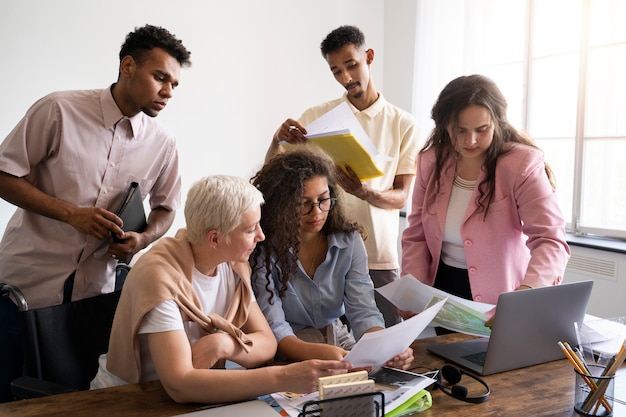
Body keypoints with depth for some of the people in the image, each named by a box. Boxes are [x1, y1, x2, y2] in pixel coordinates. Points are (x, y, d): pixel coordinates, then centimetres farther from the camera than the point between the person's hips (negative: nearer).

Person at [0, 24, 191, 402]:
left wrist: (143, 240, -11)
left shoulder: (162, 144, -3)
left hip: (95, 292, 3)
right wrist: (72, 214, -19)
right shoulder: (59, 111, -13)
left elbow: (165, 207, 10)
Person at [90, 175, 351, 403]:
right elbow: (179, 385, -32)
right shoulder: (161, 276, -24)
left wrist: (223, 344, -24)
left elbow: (267, 343, -5)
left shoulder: (234, 264, -4)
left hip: (195, 398, 6)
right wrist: (284, 378, -37)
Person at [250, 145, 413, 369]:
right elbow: (274, 329, -21)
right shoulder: (264, 249, -16)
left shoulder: (349, 240, -3)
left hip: (340, 341, 4)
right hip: (288, 356, -3)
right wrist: (319, 353, -41)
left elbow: (363, 311, -9)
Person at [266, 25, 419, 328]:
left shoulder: (403, 124, 2)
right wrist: (277, 140, -20)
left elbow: (401, 197, 1)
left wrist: (366, 193, -21)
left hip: (380, 256, 0)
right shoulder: (316, 117, 3)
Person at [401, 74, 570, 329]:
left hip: (498, 302, -3)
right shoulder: (431, 161, -4)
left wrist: (525, 294, -42)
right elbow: (417, 235, 2)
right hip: (441, 286, 4)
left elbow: (550, 240, -25)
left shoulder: (522, 164, -17)